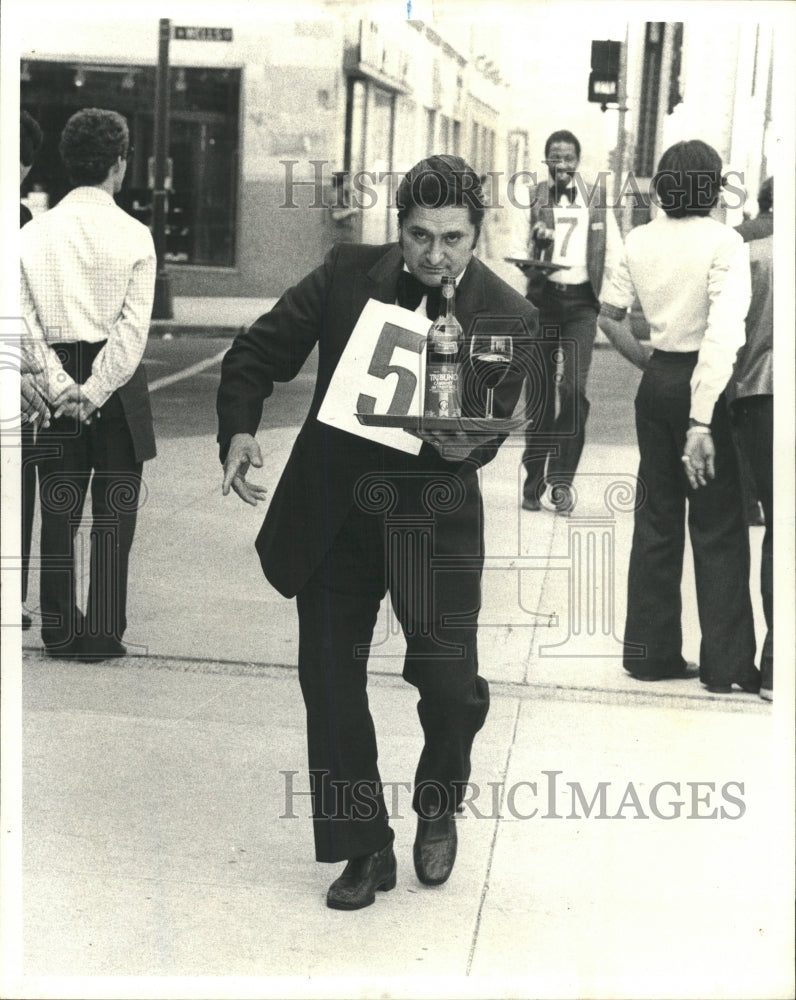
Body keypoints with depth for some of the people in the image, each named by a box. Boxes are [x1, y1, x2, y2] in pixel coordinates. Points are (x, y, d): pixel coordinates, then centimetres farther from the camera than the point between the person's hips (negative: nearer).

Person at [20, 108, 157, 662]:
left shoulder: (34, 233, 1)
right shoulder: (134, 236, -6)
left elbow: (24, 320, -4)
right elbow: (134, 327, -12)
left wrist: (62, 388, -7)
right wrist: (95, 393, -10)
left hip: (57, 378, 3)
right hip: (117, 382, -3)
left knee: (59, 509, 11)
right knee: (114, 511, 5)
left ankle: (59, 628, 16)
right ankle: (103, 632, 6)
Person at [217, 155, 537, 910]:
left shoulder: (507, 316, -7)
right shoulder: (348, 274, -4)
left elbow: (491, 427, -7)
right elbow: (259, 352, 2)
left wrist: (462, 446, -30)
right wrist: (239, 429, -13)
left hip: (433, 513, -2)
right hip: (333, 509, 2)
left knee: (449, 681, -11)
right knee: (328, 679, 6)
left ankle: (438, 807, 23)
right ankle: (364, 849, 24)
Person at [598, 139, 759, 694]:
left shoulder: (640, 240, 2)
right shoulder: (724, 242, -14)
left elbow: (610, 313, 9)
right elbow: (723, 333, -24)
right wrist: (702, 420, -28)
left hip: (656, 380, 5)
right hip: (704, 386, -5)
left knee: (656, 518, 13)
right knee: (719, 527, 3)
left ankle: (651, 651, 18)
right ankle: (727, 663, 8)